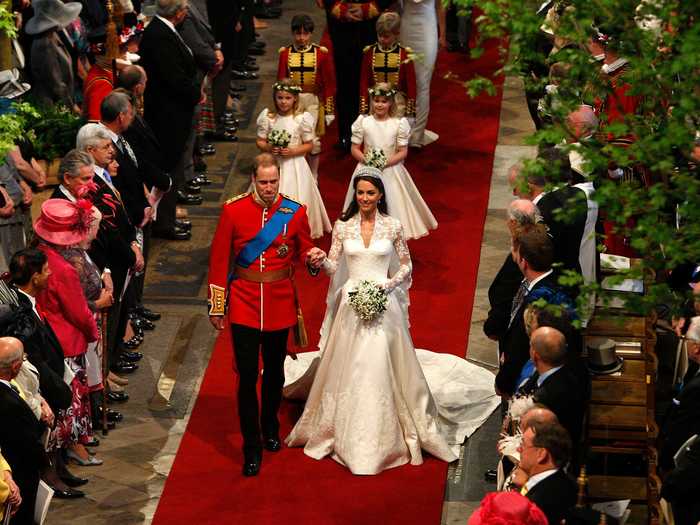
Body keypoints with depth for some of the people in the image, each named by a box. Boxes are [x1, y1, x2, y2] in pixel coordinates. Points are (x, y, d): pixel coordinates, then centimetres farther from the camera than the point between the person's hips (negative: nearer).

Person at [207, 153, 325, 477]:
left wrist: (313, 258, -16)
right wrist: (216, 307, 0)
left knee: (274, 371, 17)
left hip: (280, 303, 2)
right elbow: (219, 260, -2)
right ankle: (252, 449, 4)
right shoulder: (233, 211, -7)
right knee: (247, 376, -4)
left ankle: (270, 429, 40)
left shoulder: (295, 213, -4)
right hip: (243, 305, -2)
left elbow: (304, 251, 10)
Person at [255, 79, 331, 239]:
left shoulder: (302, 118, -8)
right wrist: (269, 148, -16)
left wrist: (292, 151, -16)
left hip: (295, 165, -2)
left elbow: (309, 145, -1)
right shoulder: (267, 116, -2)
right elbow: (260, 141, 5)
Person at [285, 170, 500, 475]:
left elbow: (406, 266, 6)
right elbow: (333, 266, 3)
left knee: (381, 368, -1)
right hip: (351, 302, 2)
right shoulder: (343, 226, 2)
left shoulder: (393, 227, -1)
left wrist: (388, 284, -11)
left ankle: (383, 436, 12)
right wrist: (320, 261, -19)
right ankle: (345, 435, 20)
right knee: (347, 369, 5)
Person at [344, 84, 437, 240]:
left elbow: (403, 152, -3)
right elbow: (355, 149, 2)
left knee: (392, 206, 0)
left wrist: (386, 162, -17)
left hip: (391, 172, -1)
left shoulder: (399, 123, -4)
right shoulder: (363, 121, -1)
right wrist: (367, 160, -16)